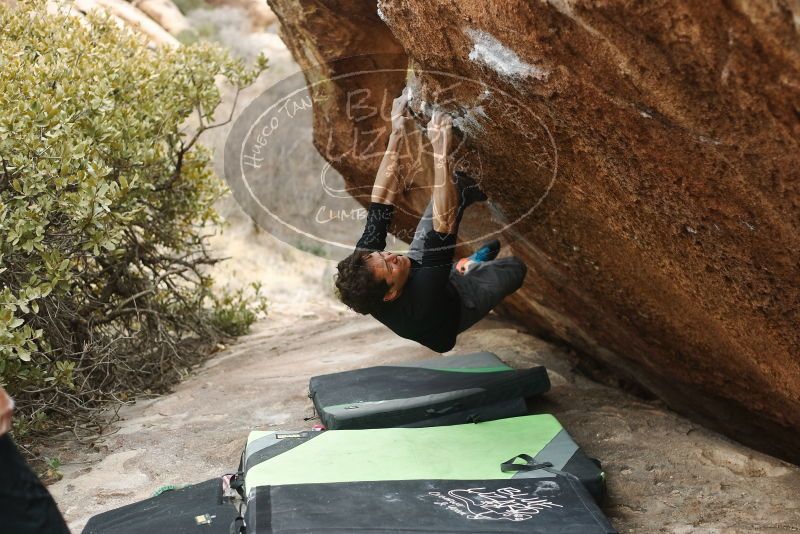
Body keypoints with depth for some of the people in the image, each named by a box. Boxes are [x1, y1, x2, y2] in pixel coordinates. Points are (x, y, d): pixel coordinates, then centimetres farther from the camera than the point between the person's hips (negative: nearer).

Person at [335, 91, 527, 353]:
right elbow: (444, 225, -53)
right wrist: (440, 152, -55)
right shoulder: (421, 303, -51)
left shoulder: (363, 262, -36)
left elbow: (380, 201, -28)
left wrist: (396, 135, -29)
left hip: (416, 265, 4)